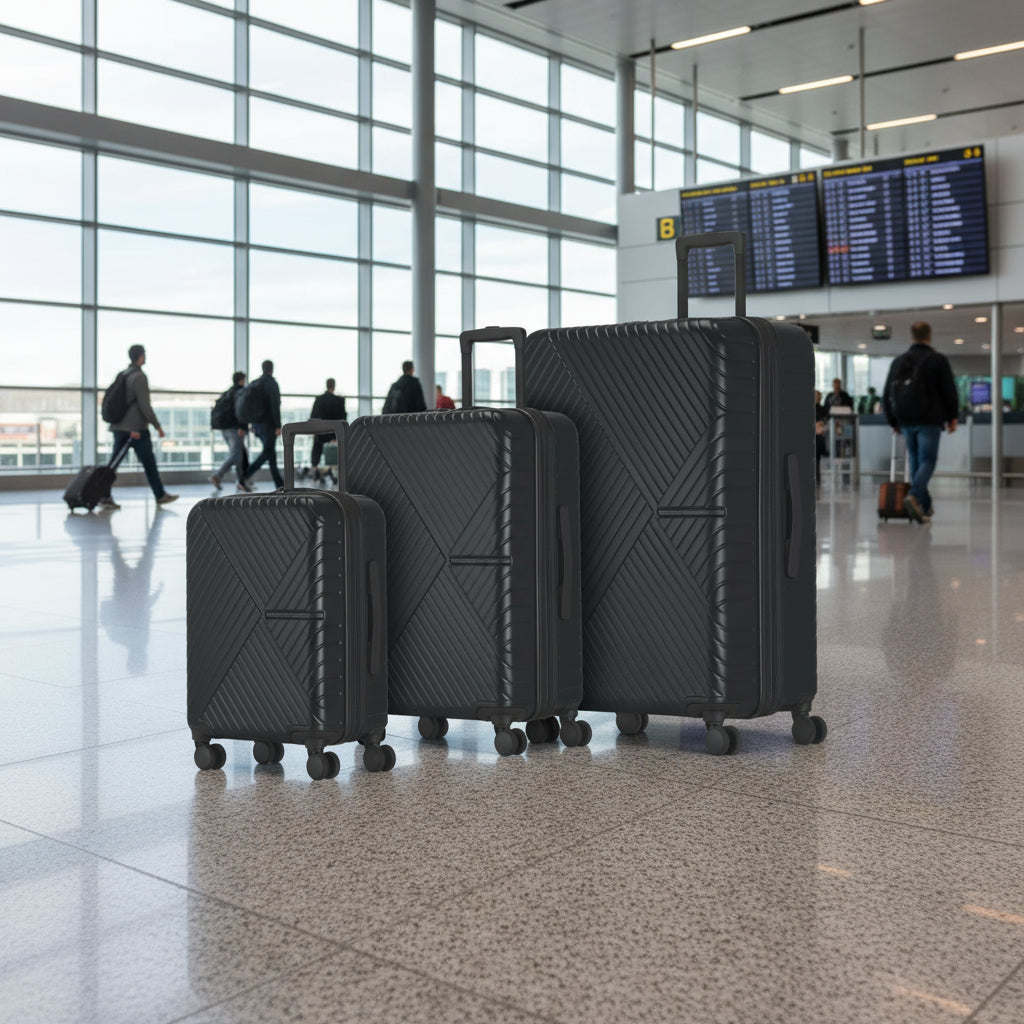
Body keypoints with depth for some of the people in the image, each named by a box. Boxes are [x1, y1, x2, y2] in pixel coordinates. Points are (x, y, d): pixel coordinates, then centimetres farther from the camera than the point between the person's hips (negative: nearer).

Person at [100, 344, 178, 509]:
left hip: (119, 427, 8)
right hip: (137, 428, -8)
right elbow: (145, 406, -16)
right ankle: (160, 496, 11)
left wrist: (131, 428, 13)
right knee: (149, 463, 3)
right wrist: (157, 426, -9)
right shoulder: (139, 377, -12)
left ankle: (105, 497, -2)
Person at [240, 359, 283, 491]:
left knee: (271, 451, 13)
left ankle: (279, 483, 15)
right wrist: (278, 426, -19)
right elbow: (275, 406, -19)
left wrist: (252, 424, 19)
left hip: (257, 423, 8)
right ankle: (244, 478, -19)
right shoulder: (272, 383, -12)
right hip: (268, 424, -8)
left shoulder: (255, 383, 12)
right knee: (267, 453, -7)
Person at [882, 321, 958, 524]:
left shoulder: (898, 361, 11)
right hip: (929, 421, -4)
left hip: (905, 421, 4)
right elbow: (950, 391, -3)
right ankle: (914, 495, -27)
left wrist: (893, 422, 20)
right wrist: (952, 417, 9)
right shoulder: (938, 360, -2)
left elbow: (887, 396, 12)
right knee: (927, 460, -3)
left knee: (915, 461, 12)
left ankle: (924, 507, 13)